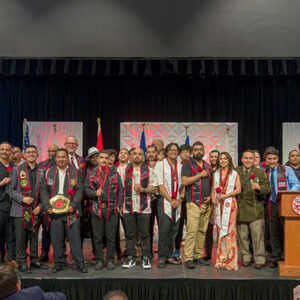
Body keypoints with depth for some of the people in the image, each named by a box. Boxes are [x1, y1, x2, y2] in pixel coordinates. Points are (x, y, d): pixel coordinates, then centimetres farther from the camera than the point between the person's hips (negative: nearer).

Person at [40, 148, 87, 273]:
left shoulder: (75, 172, 4)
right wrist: (47, 206, -6)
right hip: (54, 211, 2)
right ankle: (58, 263, 20)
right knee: (56, 239, 6)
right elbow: (43, 190, 7)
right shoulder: (49, 172, 8)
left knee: (75, 238, 0)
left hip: (71, 211, -1)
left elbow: (80, 190, 0)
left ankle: (79, 262, 10)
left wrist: (73, 205, -12)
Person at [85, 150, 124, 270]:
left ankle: (110, 260, 14)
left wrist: (119, 205, -2)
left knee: (111, 236, 3)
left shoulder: (114, 173, 9)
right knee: (97, 237, 5)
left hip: (112, 209, 0)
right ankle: (99, 260, 16)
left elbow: (120, 190, 7)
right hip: (96, 209, 0)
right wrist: (95, 193, -16)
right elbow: (86, 189, 4)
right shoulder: (91, 174, 9)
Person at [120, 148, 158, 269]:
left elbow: (154, 189, 4)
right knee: (129, 234, 6)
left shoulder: (149, 170, 7)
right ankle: (131, 257, 16)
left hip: (144, 208, -1)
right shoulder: (125, 170, 10)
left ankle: (146, 257, 13)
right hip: (128, 208, 1)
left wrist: (143, 189, -14)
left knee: (145, 234, 2)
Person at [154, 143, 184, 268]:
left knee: (174, 230, 6)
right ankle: (162, 258, -1)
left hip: (177, 202, 4)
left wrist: (180, 199, -4)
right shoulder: (160, 165, 1)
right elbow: (160, 185, -6)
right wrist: (170, 200, -11)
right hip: (165, 201, -4)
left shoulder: (180, 167, 14)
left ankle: (169, 256, 15)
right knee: (164, 230, -7)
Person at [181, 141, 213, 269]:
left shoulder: (208, 166, 18)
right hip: (193, 202, -6)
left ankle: (198, 256, 16)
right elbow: (185, 182, -13)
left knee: (202, 231, 8)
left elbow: (212, 184, 23)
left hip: (207, 203, 6)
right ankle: (188, 258, -8)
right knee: (192, 231, -11)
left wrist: (210, 196, 6)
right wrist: (200, 175, -11)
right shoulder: (188, 165, 0)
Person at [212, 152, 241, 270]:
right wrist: (213, 198, -3)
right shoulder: (216, 174, 16)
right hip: (218, 204, 4)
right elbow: (213, 188, 17)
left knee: (229, 230, -9)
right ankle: (222, 260, 6)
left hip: (230, 204, -3)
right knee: (221, 230, 1)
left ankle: (230, 261, -3)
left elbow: (238, 189, -3)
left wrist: (225, 195, -13)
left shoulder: (234, 174, 5)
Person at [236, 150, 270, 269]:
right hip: (240, 209, 2)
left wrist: (259, 188, -23)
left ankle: (259, 259, 6)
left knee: (257, 235, -4)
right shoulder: (236, 172, 10)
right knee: (242, 236, 8)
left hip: (255, 209, -2)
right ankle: (245, 258, 21)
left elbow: (267, 188, -3)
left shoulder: (259, 173, 4)